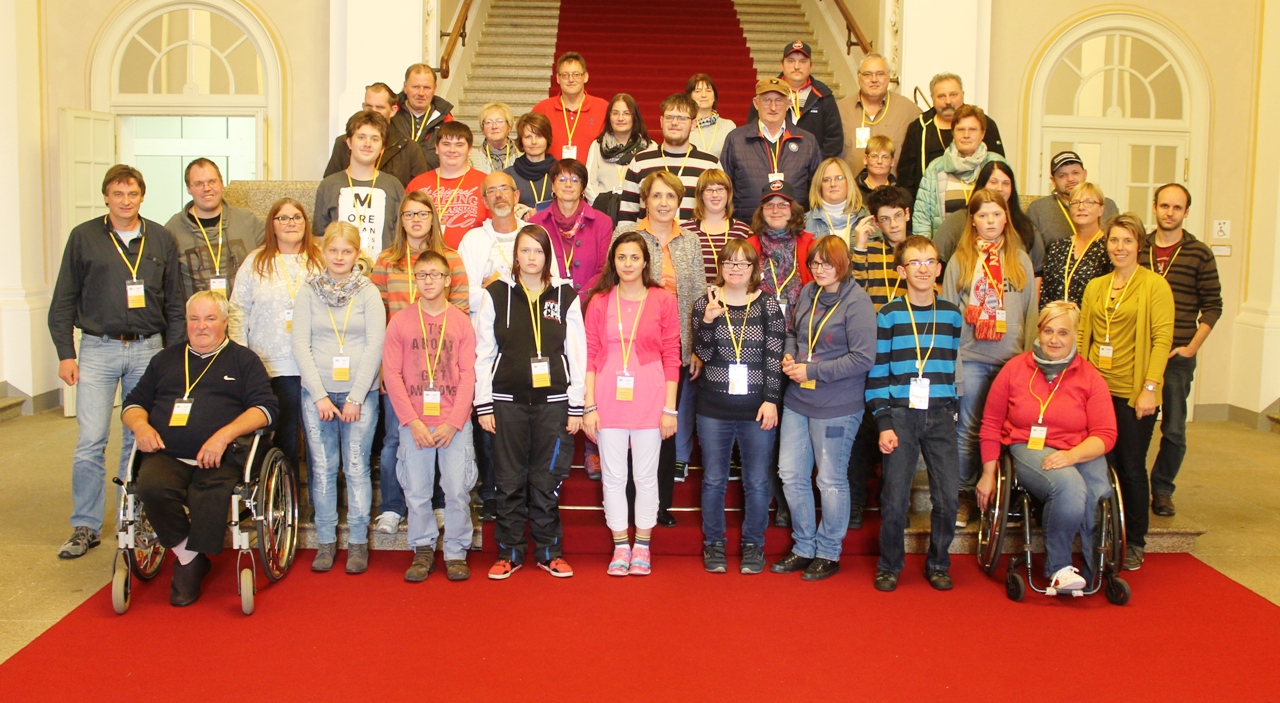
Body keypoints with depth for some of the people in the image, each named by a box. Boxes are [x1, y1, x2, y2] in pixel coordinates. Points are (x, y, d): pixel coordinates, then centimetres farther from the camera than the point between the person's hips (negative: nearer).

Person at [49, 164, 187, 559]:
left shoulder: (161, 239, 7)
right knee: (90, 442, -5)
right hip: (98, 349, -1)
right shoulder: (84, 237, 3)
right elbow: (63, 302, 4)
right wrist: (65, 354, -2)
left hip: (148, 349, 2)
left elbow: (174, 304, 11)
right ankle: (85, 527, 6)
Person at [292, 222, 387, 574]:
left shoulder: (368, 293, 3)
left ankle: (358, 542, 10)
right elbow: (300, 346, 1)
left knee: (357, 468, 1)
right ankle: (326, 541, 14)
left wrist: (355, 397, -8)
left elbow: (375, 347, -2)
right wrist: (320, 396, -7)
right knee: (322, 469, 4)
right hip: (316, 393, 1)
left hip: (360, 393, -1)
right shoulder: (308, 293, 6)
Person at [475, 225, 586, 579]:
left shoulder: (566, 296, 6)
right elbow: (483, 352, 4)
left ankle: (549, 551, 16)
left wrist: (576, 406, 1)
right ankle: (509, 553, 15)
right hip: (508, 400, 0)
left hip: (553, 400, 0)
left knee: (547, 480, 4)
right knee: (510, 481, 4)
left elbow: (577, 352, 6)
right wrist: (483, 404, -1)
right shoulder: (496, 294, 5)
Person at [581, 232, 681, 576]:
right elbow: (590, 355, 4)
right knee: (613, 476, 7)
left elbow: (671, 357, 1)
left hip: (649, 400, -1)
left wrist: (669, 408, -2)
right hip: (608, 399, 1)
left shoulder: (663, 300, 1)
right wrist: (589, 405, -2)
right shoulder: (599, 302, 5)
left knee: (646, 476, 7)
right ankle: (620, 547, 20)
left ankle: (642, 547, 20)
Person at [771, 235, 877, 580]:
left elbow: (863, 358, -18)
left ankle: (828, 553, 24)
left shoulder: (857, 302, -14)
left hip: (836, 406, -6)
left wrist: (812, 371, -17)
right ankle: (804, 547, 27)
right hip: (797, 400, 6)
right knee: (790, 474, 11)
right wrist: (788, 356, -3)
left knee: (831, 480, 7)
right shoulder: (808, 293, 5)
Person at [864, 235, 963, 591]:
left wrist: (955, 409, 11)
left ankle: (938, 564, 18)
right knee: (895, 496, -2)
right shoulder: (888, 315, 1)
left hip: (941, 416, 2)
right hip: (900, 415, -2)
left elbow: (958, 367, 16)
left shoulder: (952, 315, 9)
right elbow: (877, 373, -1)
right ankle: (888, 566, 16)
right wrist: (883, 423, -7)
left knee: (948, 495, -1)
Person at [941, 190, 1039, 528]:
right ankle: (965, 496, 12)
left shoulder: (1020, 259, 9)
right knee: (969, 430, 2)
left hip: (1013, 359, 1)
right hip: (971, 359, -1)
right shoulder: (961, 260, 5)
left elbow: (1031, 310, 11)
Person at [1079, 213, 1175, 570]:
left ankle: (1135, 544, 17)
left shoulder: (1154, 284, -2)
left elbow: (1162, 337, -8)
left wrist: (1150, 388, -15)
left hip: (1133, 392, -4)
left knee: (1131, 468, 3)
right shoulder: (1095, 287, 13)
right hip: (1096, 389, 4)